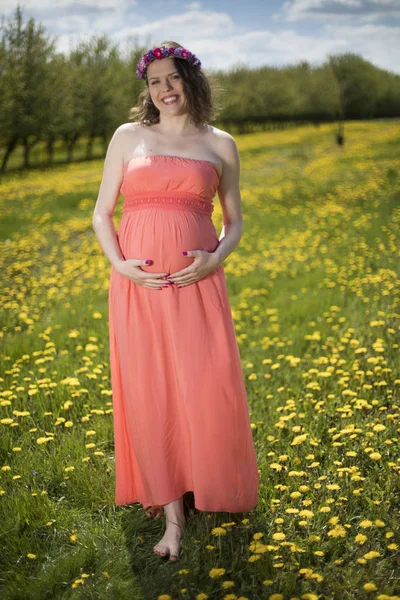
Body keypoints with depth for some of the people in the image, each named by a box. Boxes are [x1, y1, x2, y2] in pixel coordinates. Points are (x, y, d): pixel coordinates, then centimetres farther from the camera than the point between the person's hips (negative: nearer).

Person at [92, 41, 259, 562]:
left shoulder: (220, 144, 9)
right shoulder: (128, 137, 9)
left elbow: (235, 221, 13)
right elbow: (102, 213, 9)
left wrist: (215, 259, -7)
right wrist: (119, 264, -8)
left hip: (197, 281, 0)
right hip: (138, 284, 1)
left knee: (208, 387, -6)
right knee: (151, 392, 0)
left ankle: (218, 489, 21)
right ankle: (172, 513, 11)